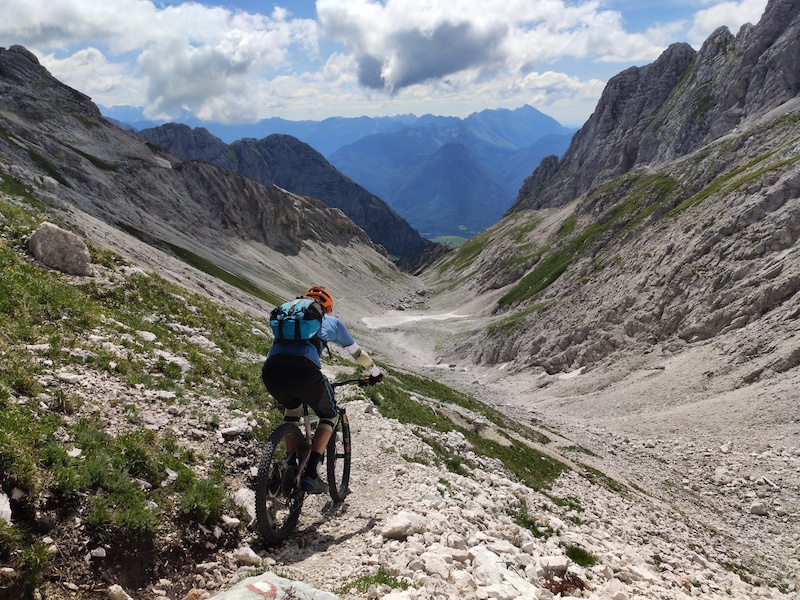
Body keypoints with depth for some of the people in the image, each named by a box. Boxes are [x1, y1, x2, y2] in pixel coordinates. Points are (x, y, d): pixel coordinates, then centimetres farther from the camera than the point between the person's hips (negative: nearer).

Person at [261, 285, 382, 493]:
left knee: (291, 408, 36)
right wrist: (375, 372, 57)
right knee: (330, 416, 22)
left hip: (271, 370, 4)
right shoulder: (330, 320, 28)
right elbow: (357, 352, 40)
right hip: (304, 371, -4)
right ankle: (310, 474, 7)